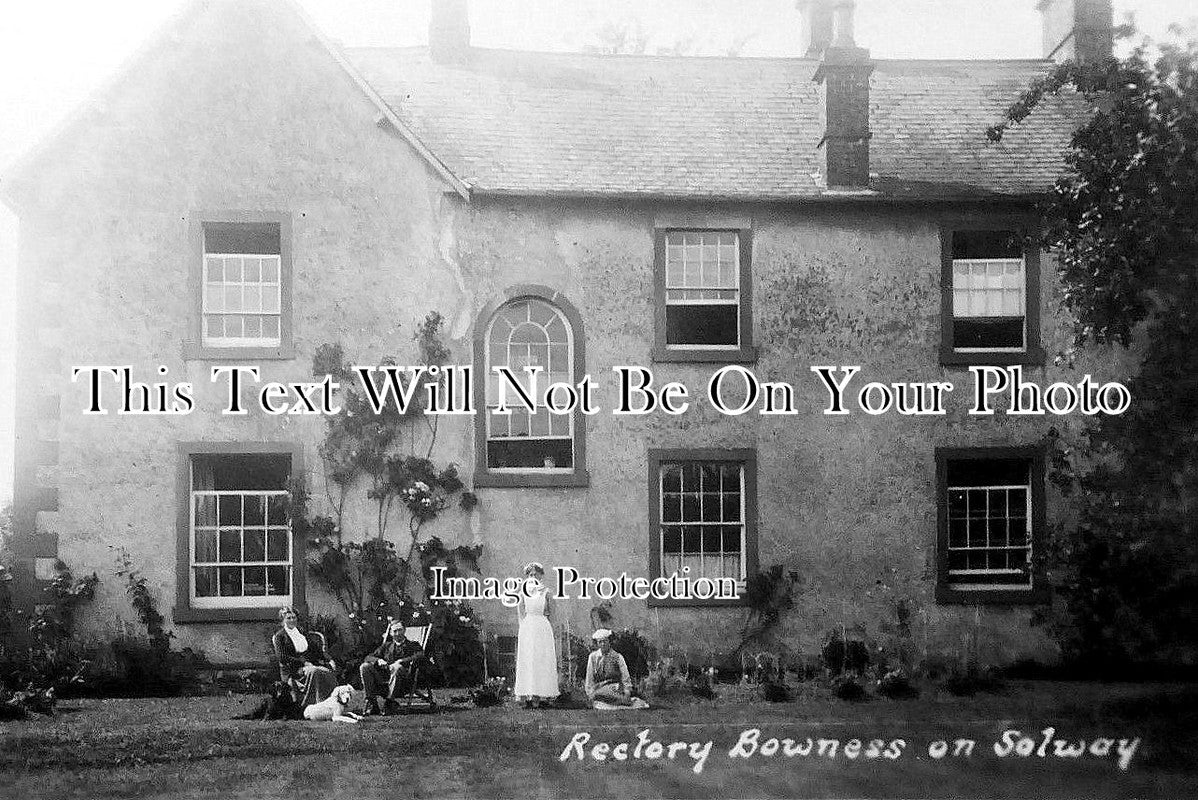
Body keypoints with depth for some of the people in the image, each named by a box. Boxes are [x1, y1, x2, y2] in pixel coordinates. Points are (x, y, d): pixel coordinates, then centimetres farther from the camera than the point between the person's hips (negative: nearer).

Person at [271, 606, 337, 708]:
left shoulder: (301, 632, 18)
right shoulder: (280, 635, 0)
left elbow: (317, 650, 19)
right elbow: (282, 657, -11)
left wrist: (329, 660, 4)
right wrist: (303, 662, -18)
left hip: (309, 664, 6)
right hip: (291, 671, -6)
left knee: (329, 672, -22)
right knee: (314, 672, -34)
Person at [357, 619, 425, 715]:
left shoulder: (412, 645, 14)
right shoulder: (386, 645, 24)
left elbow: (420, 655, -9)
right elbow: (368, 658, 16)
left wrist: (400, 661, -20)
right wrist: (378, 660, -8)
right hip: (383, 677, 4)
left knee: (398, 668, -36)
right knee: (364, 667, -18)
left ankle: (389, 702, -28)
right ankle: (372, 703, -21)